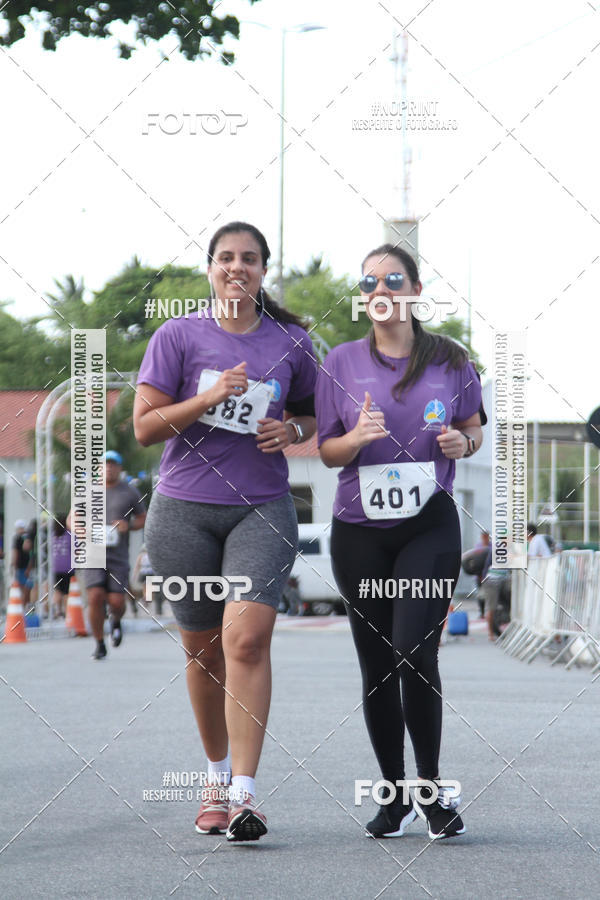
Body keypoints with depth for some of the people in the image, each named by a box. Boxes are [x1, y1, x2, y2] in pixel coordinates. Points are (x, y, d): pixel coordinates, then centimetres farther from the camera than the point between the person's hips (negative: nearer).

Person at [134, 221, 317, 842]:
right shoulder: (177, 337, 1)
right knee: (203, 649, 8)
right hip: (184, 510, 0)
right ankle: (217, 775, 29)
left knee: (247, 637, -18)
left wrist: (293, 430, -1)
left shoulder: (291, 343, 7)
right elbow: (144, 425, -2)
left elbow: (313, 414, 22)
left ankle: (245, 796, -20)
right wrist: (208, 397, -16)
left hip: (262, 510, 0)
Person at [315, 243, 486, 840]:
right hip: (360, 529, 2)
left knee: (414, 653, -16)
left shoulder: (450, 361, 3)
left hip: (430, 526, -1)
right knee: (376, 667, 5)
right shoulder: (341, 363, 3)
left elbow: (473, 427, 17)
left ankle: (433, 790, -1)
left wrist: (463, 442, -7)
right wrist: (358, 436, -16)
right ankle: (395, 797, 17)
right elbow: (328, 453, 6)